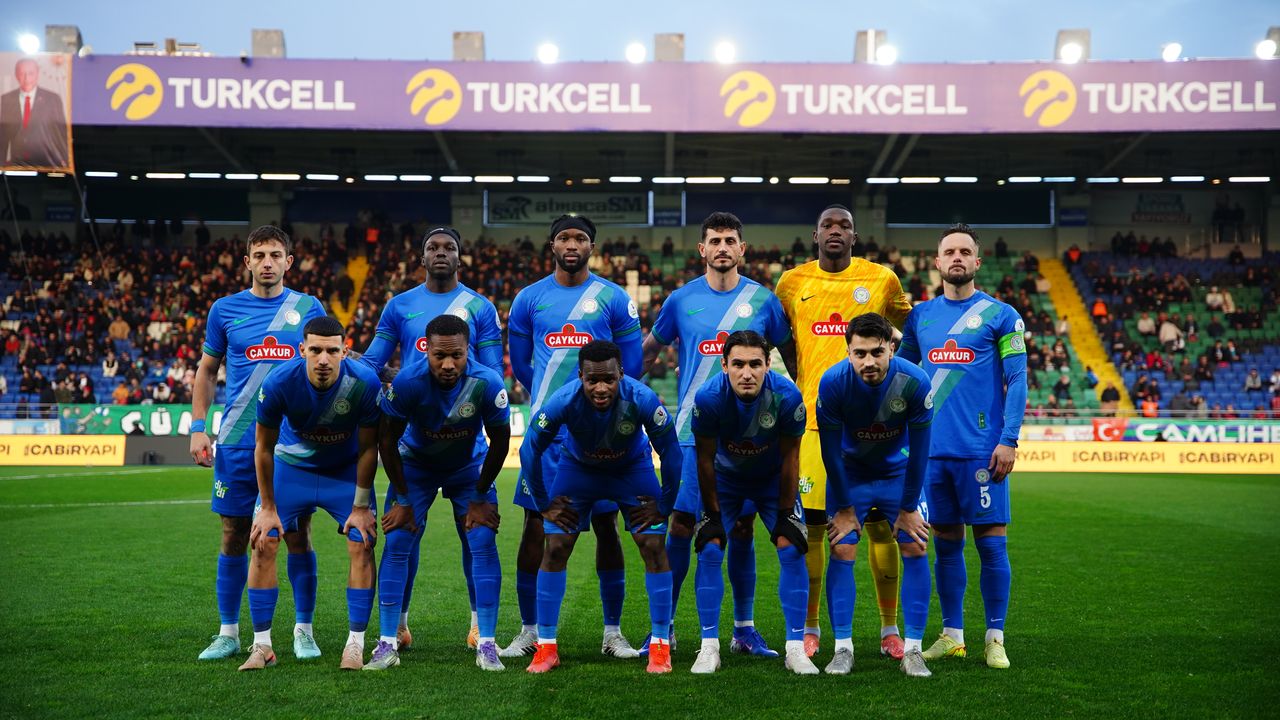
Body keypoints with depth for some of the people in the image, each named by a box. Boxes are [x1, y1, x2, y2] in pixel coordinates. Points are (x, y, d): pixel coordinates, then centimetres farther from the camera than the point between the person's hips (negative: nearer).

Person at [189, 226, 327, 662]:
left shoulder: (309, 308, 5)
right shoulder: (225, 309, 6)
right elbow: (207, 370, 13)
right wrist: (198, 427, 4)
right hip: (237, 441, 1)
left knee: (298, 534, 2)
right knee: (235, 535, 5)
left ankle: (304, 631, 13)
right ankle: (228, 633, 17)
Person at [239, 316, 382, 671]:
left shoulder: (364, 383, -29)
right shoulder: (279, 382, -28)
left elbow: (368, 448, -14)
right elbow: (264, 447, -12)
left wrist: (361, 506, -11)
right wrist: (268, 506, -8)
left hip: (347, 471, 0)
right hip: (292, 465, 0)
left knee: (362, 546, -11)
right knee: (263, 545, -9)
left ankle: (355, 644, 1)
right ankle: (262, 645, 4)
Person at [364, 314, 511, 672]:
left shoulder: (487, 383, -31)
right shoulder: (407, 382, -31)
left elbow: (499, 442, -13)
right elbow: (388, 441, -15)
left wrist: (479, 498, -7)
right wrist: (403, 500, -10)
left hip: (470, 466, 0)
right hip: (416, 464, 0)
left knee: (483, 544, -11)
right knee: (396, 544, -9)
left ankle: (486, 644, -2)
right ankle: (387, 644, 1)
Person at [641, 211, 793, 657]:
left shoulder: (763, 301, 4)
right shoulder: (681, 300, 4)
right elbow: (649, 350, 18)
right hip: (693, 433, 0)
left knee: (741, 530, 6)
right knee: (680, 526, -2)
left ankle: (744, 629, 18)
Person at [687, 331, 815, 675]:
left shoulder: (787, 396, -30)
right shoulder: (708, 397, -31)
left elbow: (789, 458, -16)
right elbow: (705, 459, -16)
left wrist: (785, 513, -10)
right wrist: (713, 513, -10)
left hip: (773, 478, 0)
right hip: (726, 476, 0)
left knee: (792, 551, -11)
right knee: (710, 551, -12)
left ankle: (795, 648, -2)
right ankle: (709, 647, -2)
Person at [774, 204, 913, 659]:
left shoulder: (881, 279, 4)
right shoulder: (792, 283, 6)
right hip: (814, 418, 1)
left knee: (880, 523, 2)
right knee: (811, 525, 1)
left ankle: (890, 628, 16)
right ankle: (809, 628, 14)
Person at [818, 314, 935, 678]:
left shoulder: (915, 382, -27)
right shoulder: (833, 382, -27)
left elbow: (919, 449, -15)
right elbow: (830, 449, -15)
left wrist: (909, 508, -9)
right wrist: (844, 507, -10)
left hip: (899, 472, 1)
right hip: (849, 473, 0)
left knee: (916, 550, -7)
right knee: (842, 552, -9)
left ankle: (913, 649, 3)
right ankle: (843, 648, 1)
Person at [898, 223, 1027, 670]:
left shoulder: (1000, 315, 0)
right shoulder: (920, 316, 11)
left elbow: (1017, 381, -3)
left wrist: (1008, 439, -11)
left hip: (981, 449, -4)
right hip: (934, 449, 4)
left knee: (991, 541, 0)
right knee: (945, 543, 9)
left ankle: (995, 639, 10)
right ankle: (952, 635, 19)